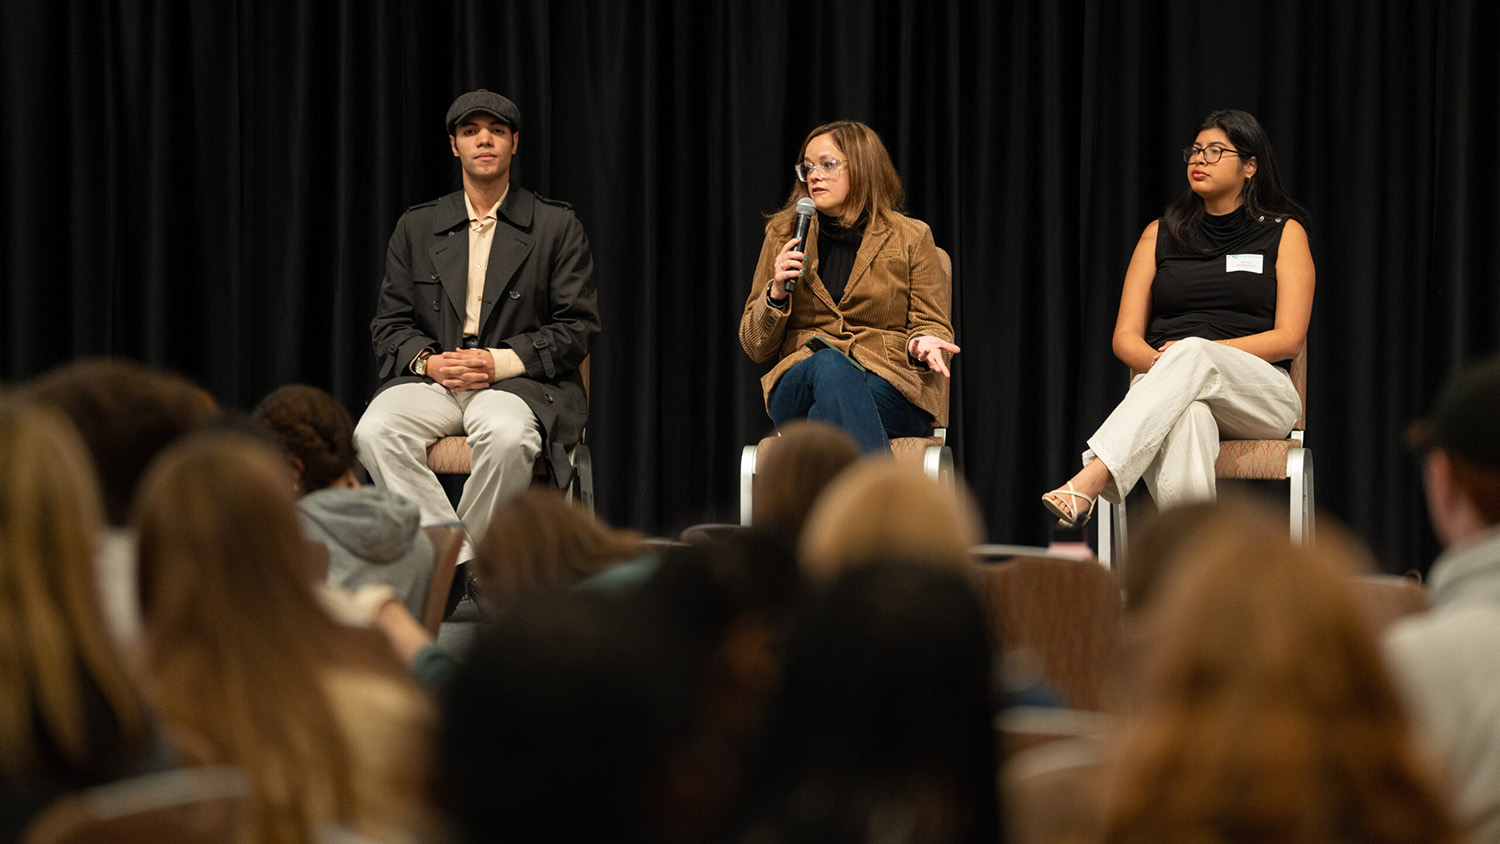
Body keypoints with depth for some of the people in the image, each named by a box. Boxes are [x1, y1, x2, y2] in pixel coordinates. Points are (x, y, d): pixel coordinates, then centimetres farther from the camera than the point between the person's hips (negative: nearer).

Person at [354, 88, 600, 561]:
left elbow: (579, 327, 4)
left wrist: (500, 361, -10)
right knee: (375, 431, -31)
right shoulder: (417, 227, 17)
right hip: (431, 379, 2)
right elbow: (389, 324, 15)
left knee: (507, 436, -38)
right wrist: (427, 361, -8)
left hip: (518, 381, -2)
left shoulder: (556, 225, 10)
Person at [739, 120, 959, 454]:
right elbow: (756, 347, 15)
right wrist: (776, 294, -5)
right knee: (830, 364, -37)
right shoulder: (784, 235, 15)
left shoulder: (910, 238, 11)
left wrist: (922, 344, -13)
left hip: (890, 388, -1)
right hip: (799, 384, 1)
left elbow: (933, 325, 11)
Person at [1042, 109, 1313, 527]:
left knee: (1192, 356, -39)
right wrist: (1157, 361, -12)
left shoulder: (1284, 233, 12)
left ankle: (1087, 484, -55)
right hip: (1163, 385, 1)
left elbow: (1289, 338, 1)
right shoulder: (1161, 234, 20)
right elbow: (1126, 336, 14)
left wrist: (1198, 352, -12)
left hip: (1260, 394, -1)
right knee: (1187, 417, -40)